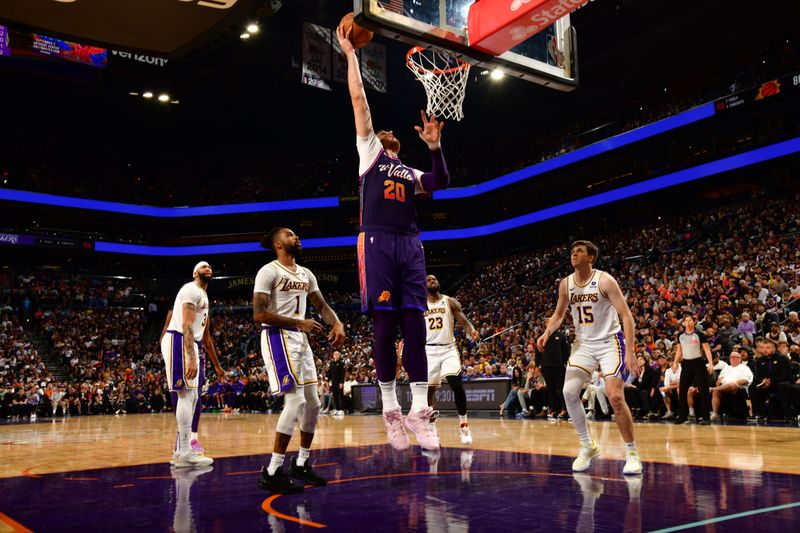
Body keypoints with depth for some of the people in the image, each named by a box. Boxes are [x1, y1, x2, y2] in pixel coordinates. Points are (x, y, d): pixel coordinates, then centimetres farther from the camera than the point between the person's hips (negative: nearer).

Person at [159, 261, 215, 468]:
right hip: (178, 341, -11)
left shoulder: (203, 296, 23)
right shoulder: (192, 290, -8)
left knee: (191, 396, 10)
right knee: (186, 394, -13)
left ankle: (181, 450, 16)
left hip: (190, 344, 11)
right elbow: (186, 325, -19)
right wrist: (192, 358, -26)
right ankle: (185, 453, -12)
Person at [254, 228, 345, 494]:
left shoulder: (306, 274, 15)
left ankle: (301, 464, 23)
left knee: (313, 403, 9)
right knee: (296, 401, -17)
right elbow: (259, 315, -17)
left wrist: (337, 324, -2)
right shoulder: (268, 271, -10)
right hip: (278, 338, -9)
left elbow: (322, 305, 19)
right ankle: (272, 472, -11)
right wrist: (298, 323, -21)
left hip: (300, 340, 9)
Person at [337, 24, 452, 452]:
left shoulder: (410, 172, 28)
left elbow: (440, 183, 10)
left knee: (414, 326, -3)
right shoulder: (369, 151, 18)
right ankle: (390, 409, 2)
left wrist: (434, 146, 2)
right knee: (385, 326, -6)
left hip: (411, 246, 4)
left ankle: (419, 410, -3)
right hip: (378, 243, -4)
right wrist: (350, 54, 15)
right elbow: (358, 99, 14)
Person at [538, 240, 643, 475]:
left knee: (615, 396, -15)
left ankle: (632, 452, 2)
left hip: (609, 342, -5)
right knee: (569, 392, -9)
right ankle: (588, 446, 8)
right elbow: (559, 314, 15)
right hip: (583, 344, 5)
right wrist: (547, 332, -7)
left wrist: (630, 352, -26)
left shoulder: (604, 280, -15)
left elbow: (626, 316, -17)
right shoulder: (565, 284, 1)